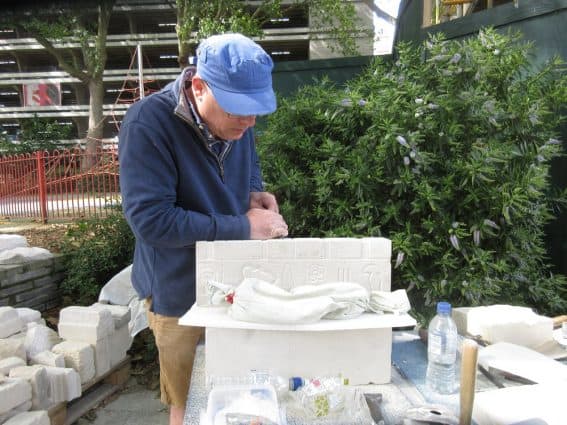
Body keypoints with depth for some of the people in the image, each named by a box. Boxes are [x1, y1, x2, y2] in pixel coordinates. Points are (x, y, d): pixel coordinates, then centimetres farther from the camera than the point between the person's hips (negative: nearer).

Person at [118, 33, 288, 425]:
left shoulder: (236, 118, -3)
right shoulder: (148, 124, -24)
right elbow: (150, 220, -28)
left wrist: (255, 194, -9)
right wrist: (244, 227, -27)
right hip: (182, 295, -5)